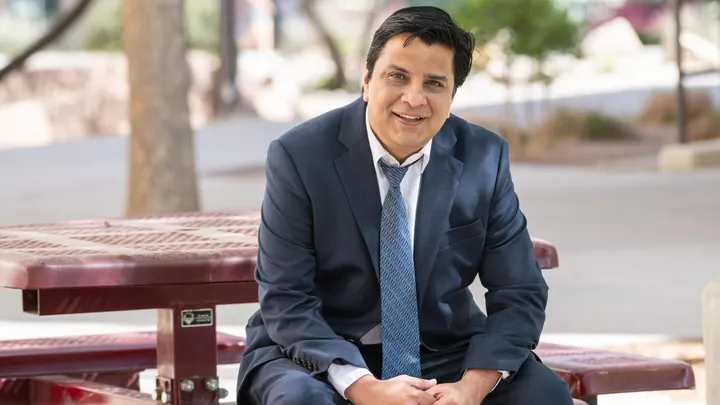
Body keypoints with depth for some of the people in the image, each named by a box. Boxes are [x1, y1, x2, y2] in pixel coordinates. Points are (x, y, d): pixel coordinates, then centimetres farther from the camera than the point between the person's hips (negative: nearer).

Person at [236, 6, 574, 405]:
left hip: (441, 354, 3)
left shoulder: (483, 158, -4)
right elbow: (285, 303, -15)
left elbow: (519, 296, -3)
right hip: (320, 356, -3)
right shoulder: (299, 156, -13)